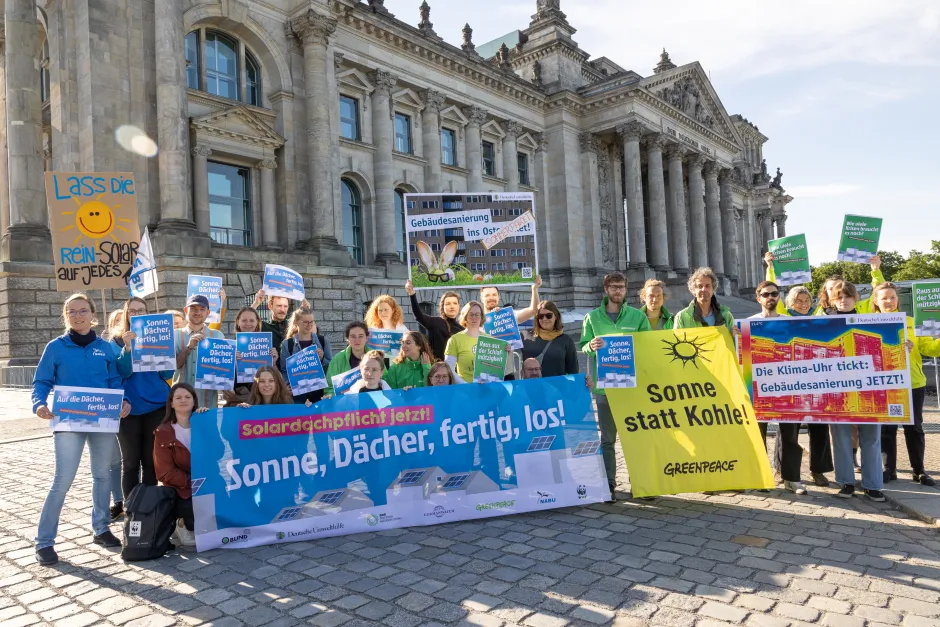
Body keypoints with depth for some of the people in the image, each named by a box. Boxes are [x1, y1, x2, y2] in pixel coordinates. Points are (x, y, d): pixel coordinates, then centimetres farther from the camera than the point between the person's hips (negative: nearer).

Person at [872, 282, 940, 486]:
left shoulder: (911, 322, 6)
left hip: (913, 383, 2)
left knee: (914, 428, 9)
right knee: (887, 428, 5)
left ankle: (919, 470, 19)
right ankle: (889, 469, 16)